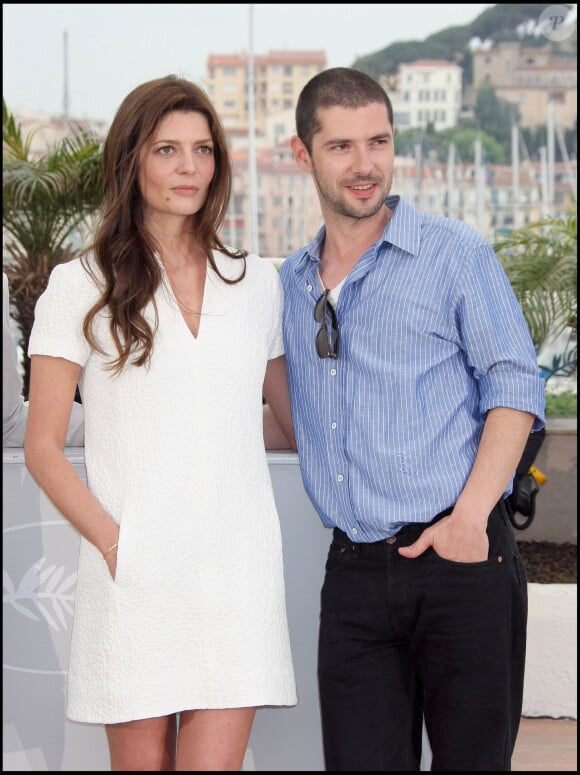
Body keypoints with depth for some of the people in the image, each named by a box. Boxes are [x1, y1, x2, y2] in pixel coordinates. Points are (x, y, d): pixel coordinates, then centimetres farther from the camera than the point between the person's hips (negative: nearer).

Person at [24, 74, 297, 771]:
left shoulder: (257, 283, 13)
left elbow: (293, 419, 23)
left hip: (237, 565, 2)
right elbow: (42, 447, 2)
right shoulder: (83, 286, 3)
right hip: (133, 575, -2)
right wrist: (112, 540, -9)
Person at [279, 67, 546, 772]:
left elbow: (515, 386, -4)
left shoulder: (454, 254, 1)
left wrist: (470, 514, -14)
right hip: (354, 574, 4)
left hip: (461, 557, -4)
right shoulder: (291, 283, 16)